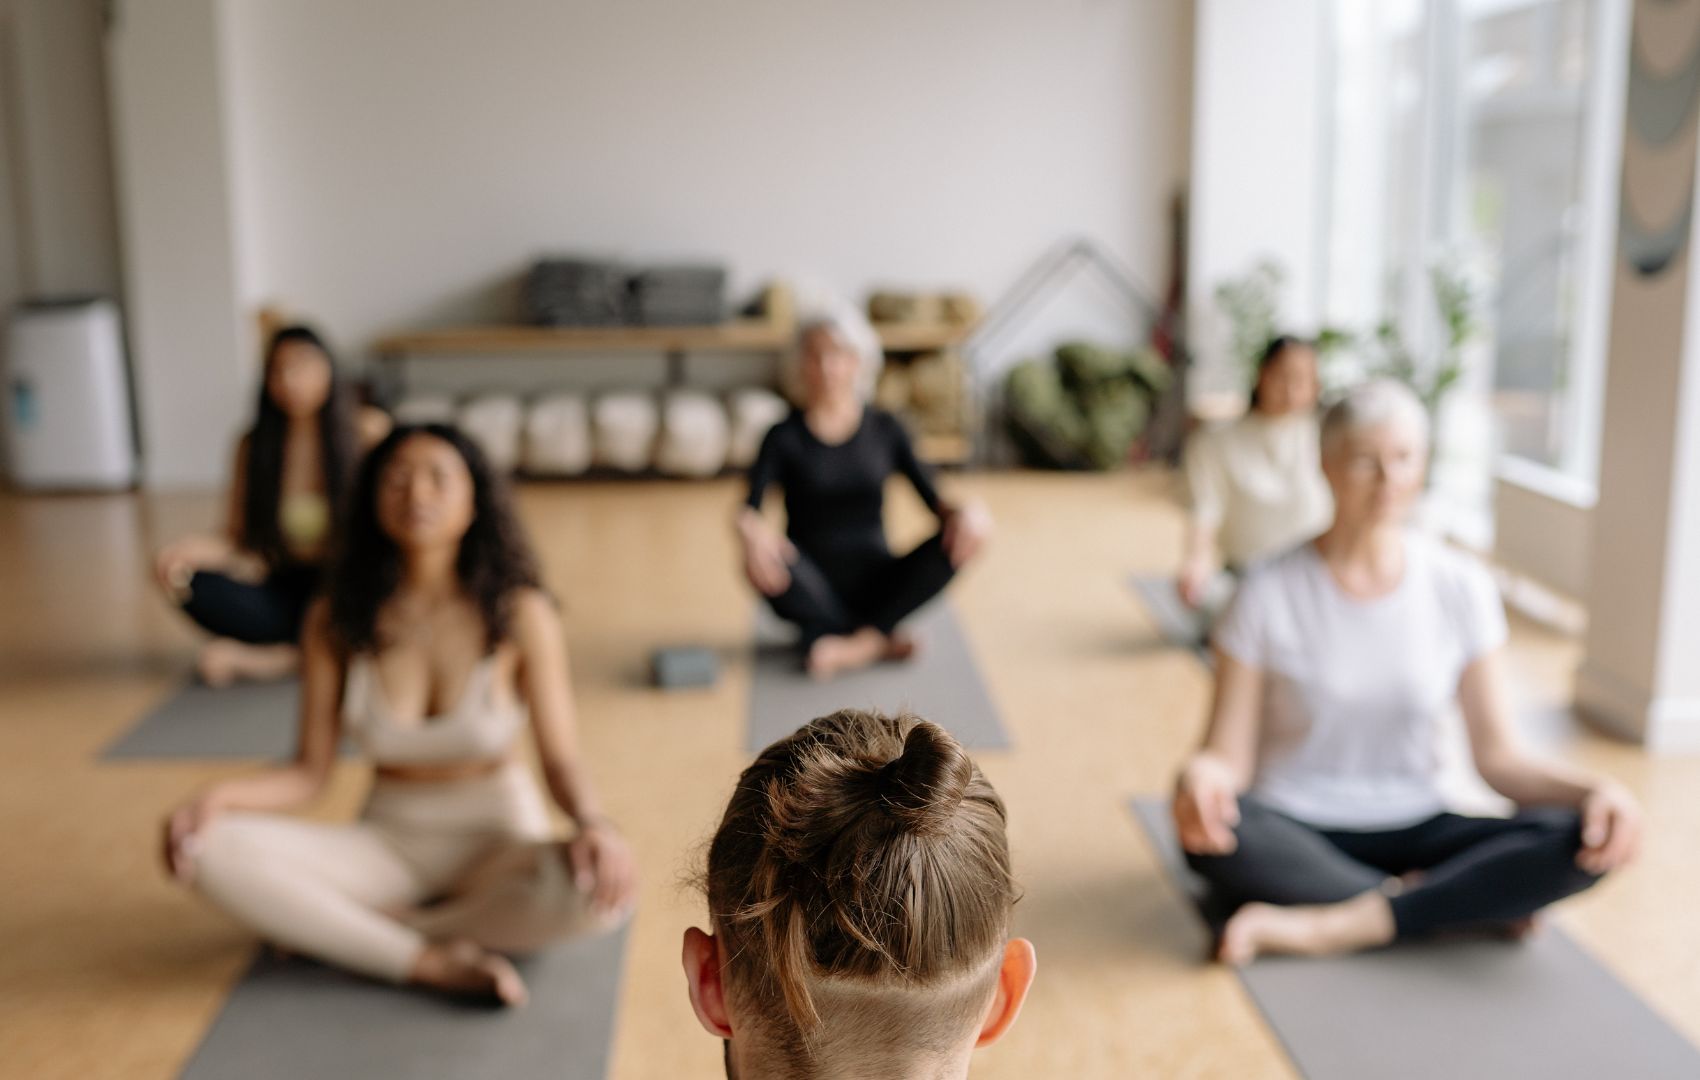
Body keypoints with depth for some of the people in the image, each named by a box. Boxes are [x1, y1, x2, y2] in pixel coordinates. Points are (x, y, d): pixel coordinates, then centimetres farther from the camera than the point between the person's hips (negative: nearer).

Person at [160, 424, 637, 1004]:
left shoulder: (520, 614, -11)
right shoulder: (336, 619, -5)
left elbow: (561, 760, -12)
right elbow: (309, 771, -2)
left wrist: (593, 823, -34)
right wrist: (218, 796, -21)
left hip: (498, 842, -1)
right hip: (386, 843, 2)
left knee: (593, 890, -36)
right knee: (213, 850, -24)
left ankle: (351, 931, -17)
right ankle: (433, 962, -22)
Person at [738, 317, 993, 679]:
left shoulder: (885, 429, 4)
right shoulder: (786, 437, -2)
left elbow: (931, 496, -3)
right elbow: (750, 505, -15)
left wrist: (961, 512, -27)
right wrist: (749, 529, -40)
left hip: (873, 584, 2)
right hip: (815, 591, -2)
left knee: (959, 539, -23)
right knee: (761, 564, -35)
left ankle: (861, 642, -29)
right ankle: (879, 641, -26)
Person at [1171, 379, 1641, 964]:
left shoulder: (1461, 588, 0)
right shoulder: (1271, 593, -7)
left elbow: (1496, 756, 1)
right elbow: (1228, 754, -9)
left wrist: (1594, 787, -18)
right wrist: (1201, 778, -33)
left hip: (1413, 831, 3)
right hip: (1295, 835, -2)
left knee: (1584, 840, -22)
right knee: (1213, 831, -37)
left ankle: (1325, 927, -25)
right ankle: (1477, 904, -21)